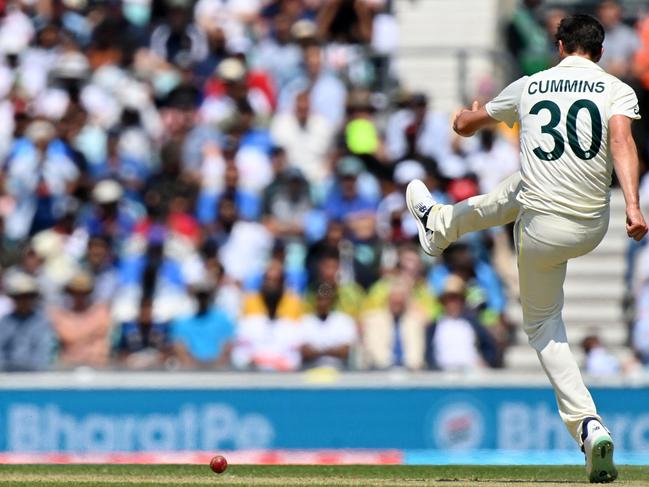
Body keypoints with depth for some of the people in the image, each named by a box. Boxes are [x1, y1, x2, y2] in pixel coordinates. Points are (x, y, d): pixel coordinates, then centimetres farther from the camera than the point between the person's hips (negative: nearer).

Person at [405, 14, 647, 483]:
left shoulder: (529, 87, 5)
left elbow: (465, 125, 21)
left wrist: (467, 116, 50)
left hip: (542, 229, -4)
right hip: (592, 229, 4)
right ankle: (439, 226, 62)